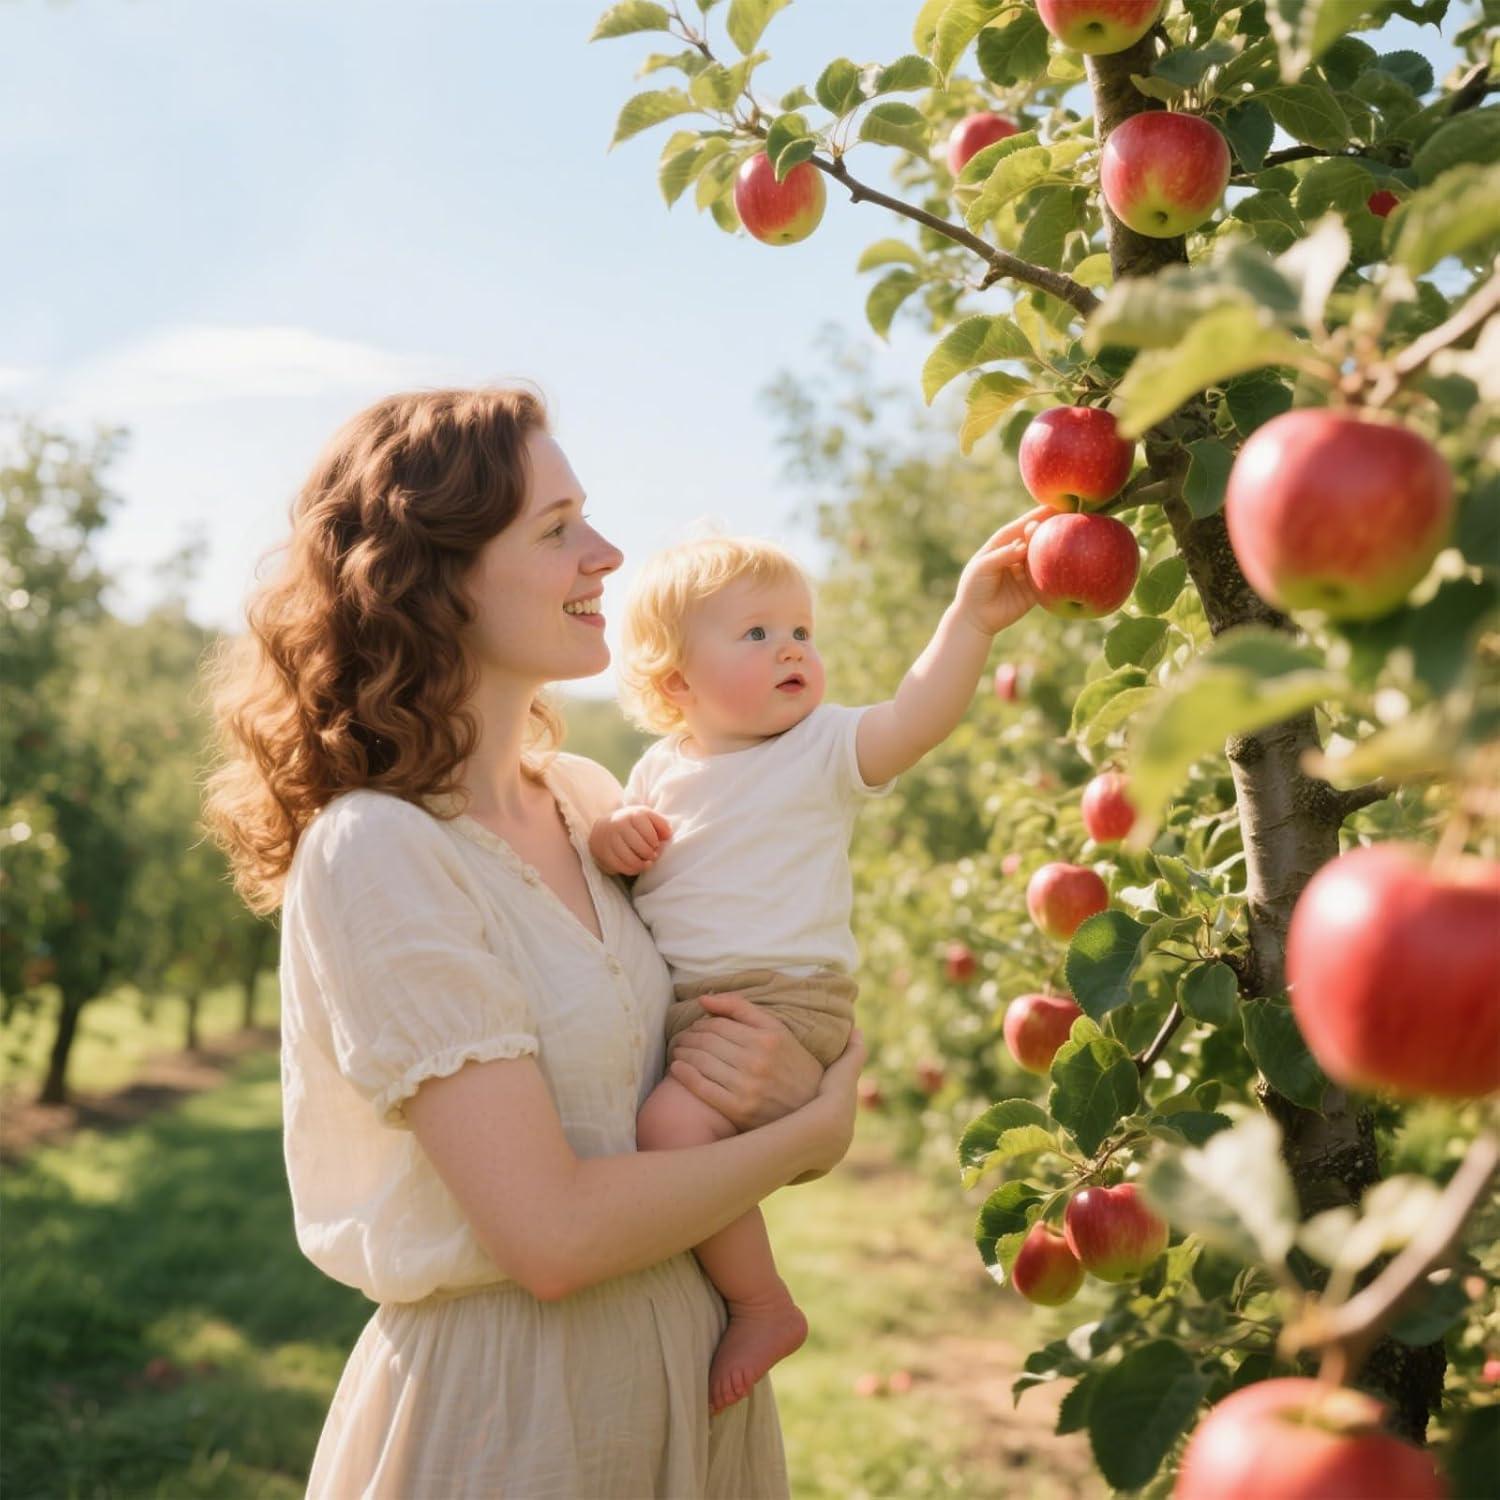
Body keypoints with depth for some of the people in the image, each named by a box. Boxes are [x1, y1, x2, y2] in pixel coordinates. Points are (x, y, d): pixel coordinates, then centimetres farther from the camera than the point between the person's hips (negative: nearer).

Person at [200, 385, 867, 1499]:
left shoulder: (589, 797, 1)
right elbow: (552, 1237, -24)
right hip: (503, 1405, -7)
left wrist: (787, 1081, -12)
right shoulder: (377, 853, -21)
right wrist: (815, 1130, -12)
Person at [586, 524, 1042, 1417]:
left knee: (673, 1126, -27)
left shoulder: (823, 750, -2)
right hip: (666, 1007, 7)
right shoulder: (660, 772, 14)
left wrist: (971, 621, -32)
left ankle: (764, 1307, -7)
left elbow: (918, 717, -19)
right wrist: (609, 839, -1)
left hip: (781, 1000, -7)